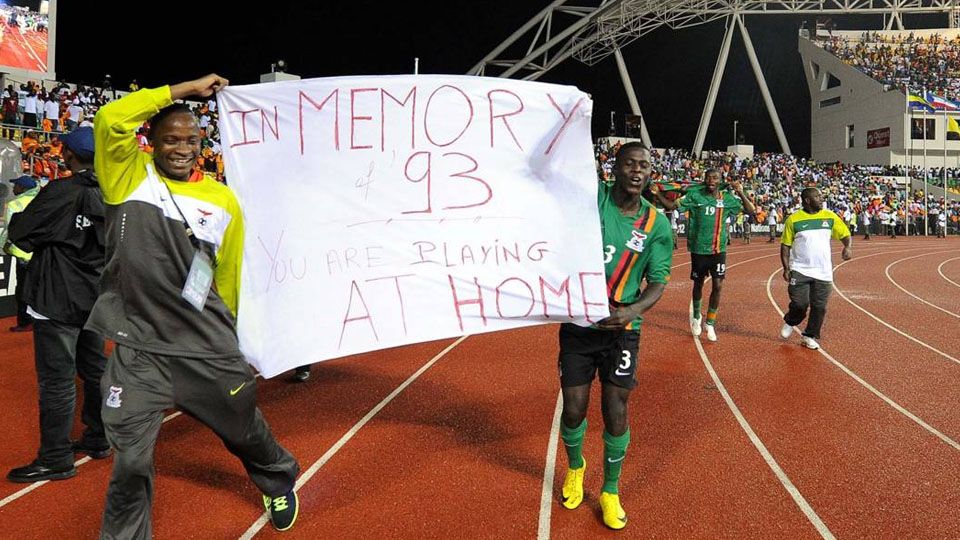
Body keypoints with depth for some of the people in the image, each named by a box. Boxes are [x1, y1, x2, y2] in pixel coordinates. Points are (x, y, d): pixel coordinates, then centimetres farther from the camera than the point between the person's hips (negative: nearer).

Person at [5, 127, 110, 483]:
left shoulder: (60, 192, -17)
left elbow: (20, 233, -10)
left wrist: (17, 217, 9)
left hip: (58, 300, -7)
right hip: (96, 296, 7)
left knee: (57, 379, -1)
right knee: (94, 368, 17)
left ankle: (56, 459, 7)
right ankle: (97, 440, 29)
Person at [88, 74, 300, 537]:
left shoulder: (223, 200, 2)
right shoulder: (130, 177, 0)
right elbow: (111, 118, -18)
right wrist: (187, 88, -11)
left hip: (208, 349, 2)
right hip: (138, 348, -1)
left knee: (244, 429, 19)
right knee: (130, 459, 2)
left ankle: (280, 482, 50)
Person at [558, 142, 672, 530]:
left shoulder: (657, 224, -3)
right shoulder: (592, 197, -6)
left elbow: (658, 283, -3)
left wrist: (633, 310, -20)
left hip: (621, 329, 0)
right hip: (577, 323, 0)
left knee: (615, 412, 2)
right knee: (573, 408, 7)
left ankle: (610, 492, 26)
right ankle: (575, 467, 40)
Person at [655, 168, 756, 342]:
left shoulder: (728, 198, 0)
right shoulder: (695, 195, -6)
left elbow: (751, 210, 1)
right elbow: (673, 204, -10)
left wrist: (740, 192, -11)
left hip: (719, 250, 1)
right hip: (699, 249, -1)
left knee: (718, 286, -5)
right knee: (698, 284, 13)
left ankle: (710, 323, 11)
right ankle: (696, 316, 38)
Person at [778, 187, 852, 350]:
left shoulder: (830, 217, 4)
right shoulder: (793, 219, -3)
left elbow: (846, 235, 10)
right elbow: (785, 245, 0)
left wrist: (848, 247, -12)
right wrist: (786, 268, -7)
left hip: (823, 272, 3)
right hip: (800, 270, -3)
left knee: (819, 307, 3)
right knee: (800, 304, -9)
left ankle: (810, 336, 20)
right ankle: (790, 323, 23)